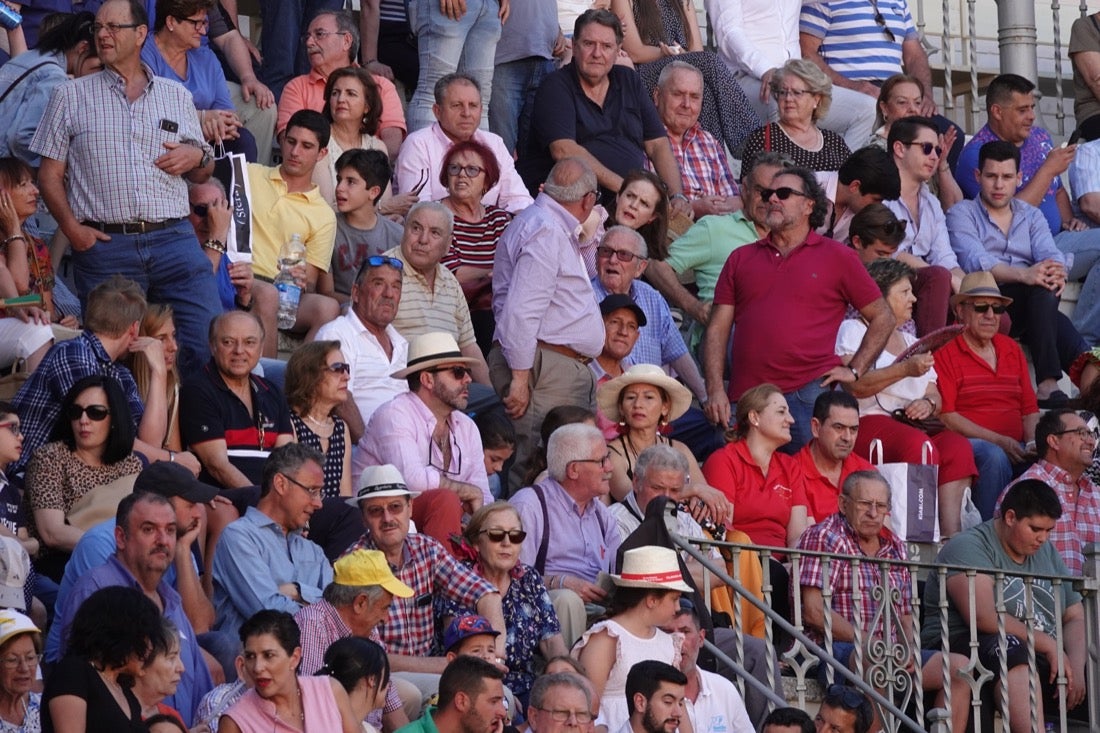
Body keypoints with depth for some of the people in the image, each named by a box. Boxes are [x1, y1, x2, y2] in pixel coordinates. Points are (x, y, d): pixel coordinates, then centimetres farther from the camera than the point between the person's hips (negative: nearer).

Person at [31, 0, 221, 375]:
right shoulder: (71, 97, 11)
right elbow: (50, 174, 7)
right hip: (103, 244, -1)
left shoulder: (177, 95, 17)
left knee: (208, 344, -9)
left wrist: (198, 156, -1)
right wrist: (71, 227, -8)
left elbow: (202, 173, 22)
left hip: (173, 240, 1)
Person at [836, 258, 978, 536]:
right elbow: (855, 385, -9)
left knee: (957, 446, -26)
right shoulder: (854, 331, 10)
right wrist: (905, 370, -17)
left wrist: (929, 403, -4)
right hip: (867, 423, -6)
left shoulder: (911, 343, 30)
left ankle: (952, 532, -39)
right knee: (919, 445, -36)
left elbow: (935, 396, 21)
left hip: (913, 425, 6)